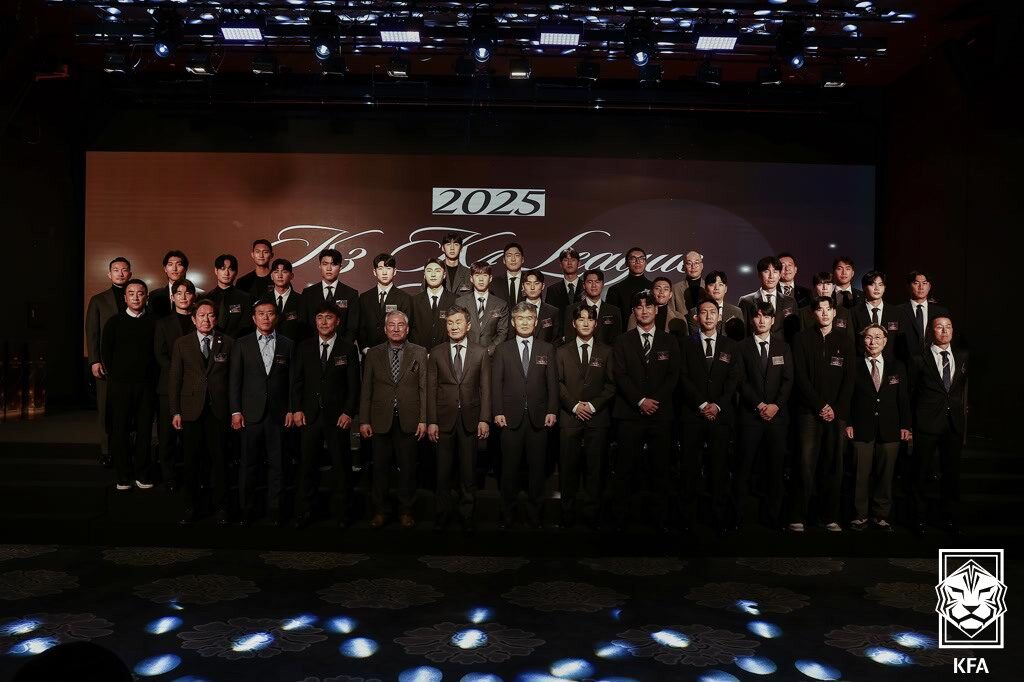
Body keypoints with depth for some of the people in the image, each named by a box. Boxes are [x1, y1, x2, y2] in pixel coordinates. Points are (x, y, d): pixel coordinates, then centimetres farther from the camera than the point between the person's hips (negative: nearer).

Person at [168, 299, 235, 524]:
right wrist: (175, 411, -1)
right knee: (192, 460, 8)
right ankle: (192, 505, 22)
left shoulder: (228, 343, 4)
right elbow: (174, 379, 4)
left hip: (219, 410, 0)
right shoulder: (181, 343, 5)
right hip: (191, 410, 1)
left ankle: (220, 506, 17)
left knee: (219, 459, 5)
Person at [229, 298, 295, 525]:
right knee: (248, 464, 4)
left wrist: (291, 410, 1)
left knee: (276, 464, 5)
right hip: (251, 413, 0)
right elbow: (235, 379, 3)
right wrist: (235, 411, -2)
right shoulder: (242, 344, 5)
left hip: (278, 413, 1)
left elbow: (291, 380, 6)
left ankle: (274, 510, 14)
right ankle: (246, 510, 15)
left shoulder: (287, 345, 7)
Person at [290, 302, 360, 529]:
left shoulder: (348, 350, 3)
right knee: (306, 466, 4)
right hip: (309, 415, 1)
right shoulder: (304, 347, 8)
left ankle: (339, 514, 15)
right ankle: (301, 512, 15)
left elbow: (353, 385, 1)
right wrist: (297, 409, -1)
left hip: (337, 416, -1)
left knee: (340, 466, 5)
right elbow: (297, 381, 8)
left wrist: (348, 413, -7)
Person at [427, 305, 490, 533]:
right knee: (444, 470, 6)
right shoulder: (436, 352, 5)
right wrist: (431, 421, -4)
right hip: (444, 418, 0)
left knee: (468, 469, 6)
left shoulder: (481, 353, 4)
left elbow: (485, 388, 2)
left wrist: (484, 419, -6)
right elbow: (431, 388, 2)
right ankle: (443, 513, 20)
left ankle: (468, 515, 18)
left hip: (470, 418, 0)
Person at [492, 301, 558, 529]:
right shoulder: (502, 350, 6)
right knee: (509, 466, 4)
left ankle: (534, 513, 17)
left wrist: (552, 411, -3)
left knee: (537, 466, 5)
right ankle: (507, 513, 16)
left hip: (539, 416, 1)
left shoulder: (547, 349, 8)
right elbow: (496, 383, 3)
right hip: (511, 416, 0)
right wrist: (498, 412, -5)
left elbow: (552, 382, 5)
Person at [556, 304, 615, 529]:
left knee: (595, 467, 1)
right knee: (568, 467, 1)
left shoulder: (606, 352, 10)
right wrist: (574, 405, -7)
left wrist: (593, 405, -7)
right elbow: (558, 383, 5)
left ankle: (592, 512, 10)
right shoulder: (562, 352, 11)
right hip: (569, 416, 0)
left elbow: (611, 384, 5)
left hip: (597, 417, 0)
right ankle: (568, 513, 11)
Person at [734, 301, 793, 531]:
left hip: (778, 414, 2)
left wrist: (776, 405, -9)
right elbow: (742, 381, -1)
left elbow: (788, 379, 4)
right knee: (744, 465, -3)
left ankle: (772, 515, 10)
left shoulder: (782, 346, 11)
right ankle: (737, 515, 2)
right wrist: (759, 405, -11)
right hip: (751, 414, -2)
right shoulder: (743, 347, 6)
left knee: (776, 465, 2)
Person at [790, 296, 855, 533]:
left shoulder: (845, 341, 11)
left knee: (834, 464, 2)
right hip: (809, 411, -2)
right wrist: (820, 405, -7)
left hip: (837, 412, 2)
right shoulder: (803, 338, 6)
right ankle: (799, 517, -3)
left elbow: (849, 378, 6)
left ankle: (831, 517, 9)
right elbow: (801, 376, -1)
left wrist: (837, 409, -4)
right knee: (806, 463, -8)